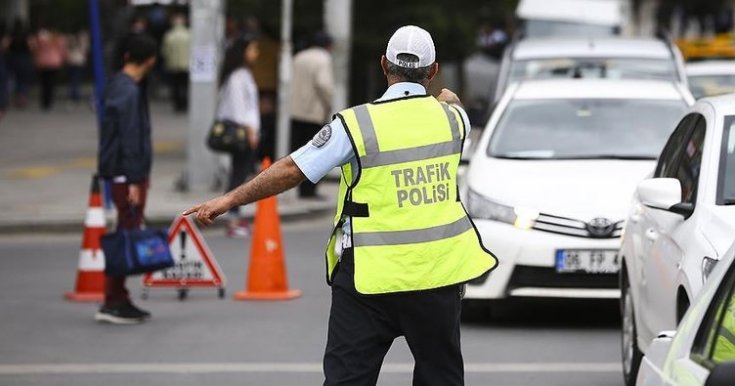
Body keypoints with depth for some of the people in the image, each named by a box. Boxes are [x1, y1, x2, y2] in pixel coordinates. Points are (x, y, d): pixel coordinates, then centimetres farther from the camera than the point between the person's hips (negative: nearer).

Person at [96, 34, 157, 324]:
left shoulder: (119, 85, 13)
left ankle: (119, 300, 17)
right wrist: (133, 180, -21)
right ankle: (112, 303, -6)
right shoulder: (128, 92, -18)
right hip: (128, 174, -10)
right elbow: (130, 139, -21)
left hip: (130, 173, 10)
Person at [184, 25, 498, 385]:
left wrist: (228, 200, -2)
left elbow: (292, 170, -10)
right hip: (438, 272, 3)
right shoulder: (451, 116, 2)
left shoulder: (357, 123, -10)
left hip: (372, 276, -3)